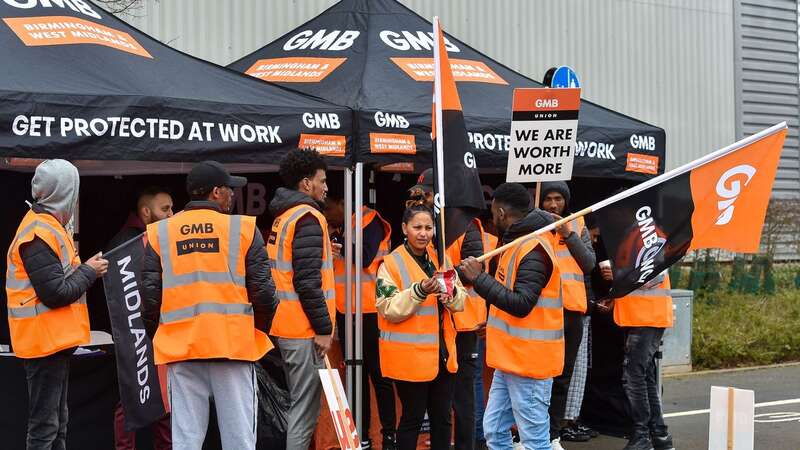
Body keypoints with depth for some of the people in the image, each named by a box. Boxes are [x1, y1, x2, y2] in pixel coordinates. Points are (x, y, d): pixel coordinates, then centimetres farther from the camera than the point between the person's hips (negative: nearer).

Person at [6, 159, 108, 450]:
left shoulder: (49, 226, 14)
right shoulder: (40, 233, -19)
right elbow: (56, 293, -22)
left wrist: (85, 270, 2)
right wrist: (89, 272, -10)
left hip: (55, 339, 10)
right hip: (46, 340, -10)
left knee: (57, 421, 17)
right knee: (44, 425, -5)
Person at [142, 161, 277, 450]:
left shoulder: (160, 233, 6)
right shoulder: (243, 228, -1)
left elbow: (150, 294, 3)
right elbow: (262, 290, -2)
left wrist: (156, 336, 17)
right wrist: (260, 330, 14)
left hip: (180, 347, 2)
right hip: (234, 344, -2)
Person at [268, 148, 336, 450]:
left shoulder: (283, 216, 17)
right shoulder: (308, 217, -12)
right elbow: (307, 280, -20)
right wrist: (323, 328, -17)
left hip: (284, 326, 10)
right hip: (304, 330, -10)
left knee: (295, 404, 17)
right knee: (305, 410, -6)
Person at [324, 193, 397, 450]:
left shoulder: (370, 220, -8)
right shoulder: (341, 228, 14)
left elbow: (364, 257, -20)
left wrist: (336, 238, -13)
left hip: (370, 310, -8)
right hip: (345, 310, 8)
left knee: (377, 372, -1)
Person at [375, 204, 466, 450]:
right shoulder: (391, 264, -8)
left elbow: (460, 303, 8)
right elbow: (389, 310, -15)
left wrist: (452, 293, -15)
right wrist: (420, 291, -27)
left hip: (442, 351, 6)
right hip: (410, 355, -6)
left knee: (442, 417, 13)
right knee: (413, 417, 3)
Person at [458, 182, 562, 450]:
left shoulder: (533, 250, -18)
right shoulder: (517, 244, 14)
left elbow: (521, 305, -26)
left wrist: (479, 278, -24)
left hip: (529, 361, -10)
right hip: (510, 358, 10)